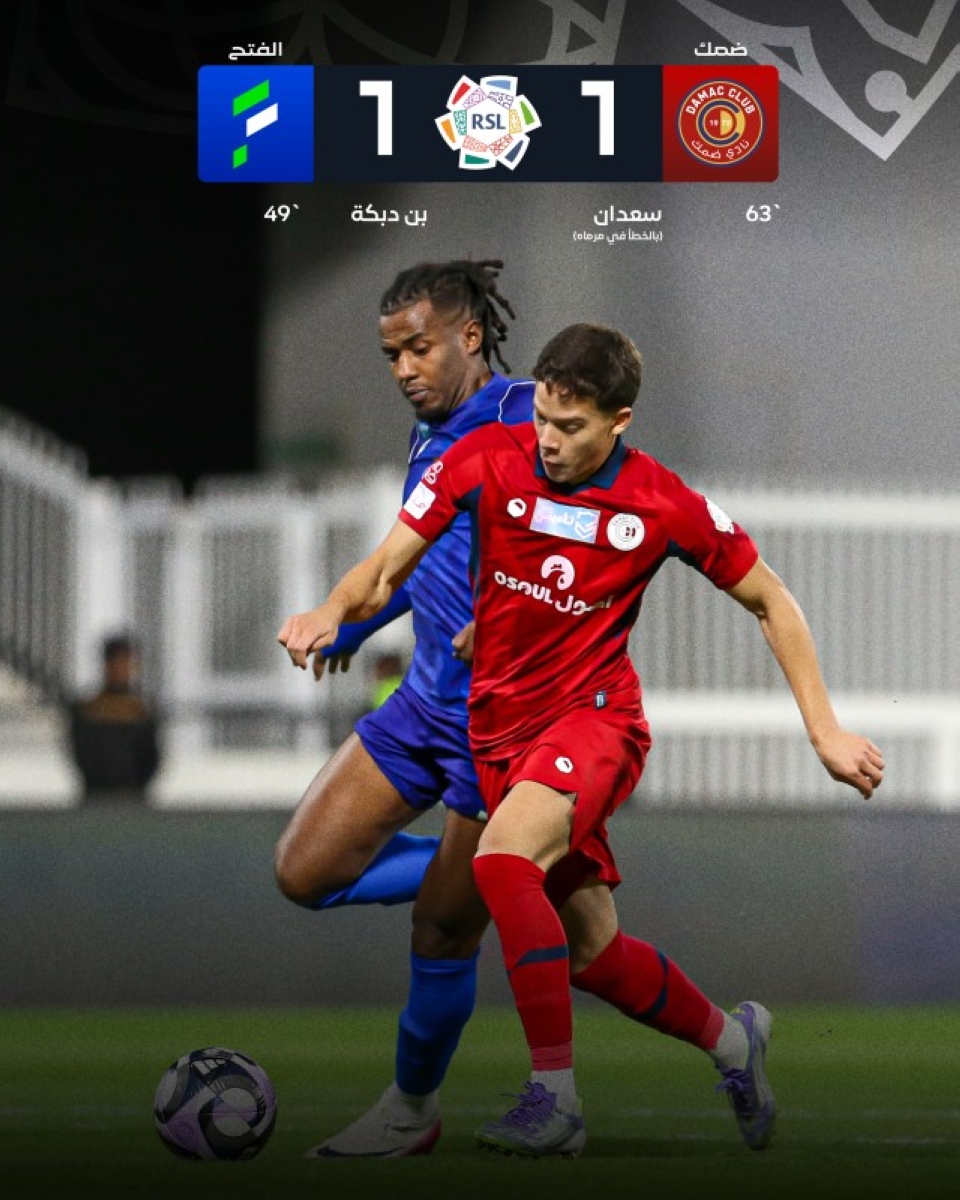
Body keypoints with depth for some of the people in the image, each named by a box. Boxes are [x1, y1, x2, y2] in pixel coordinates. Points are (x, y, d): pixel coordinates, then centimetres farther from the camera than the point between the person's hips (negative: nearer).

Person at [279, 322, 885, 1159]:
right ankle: (730, 1039, 38)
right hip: (501, 724, 4)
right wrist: (334, 610, -28)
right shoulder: (488, 461, -8)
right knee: (594, 952, 9)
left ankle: (554, 1098, -30)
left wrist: (825, 731, -1)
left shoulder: (664, 507, -11)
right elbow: (388, 568, -5)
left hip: (595, 714, -4)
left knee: (503, 853, -32)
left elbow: (769, 601, 2)